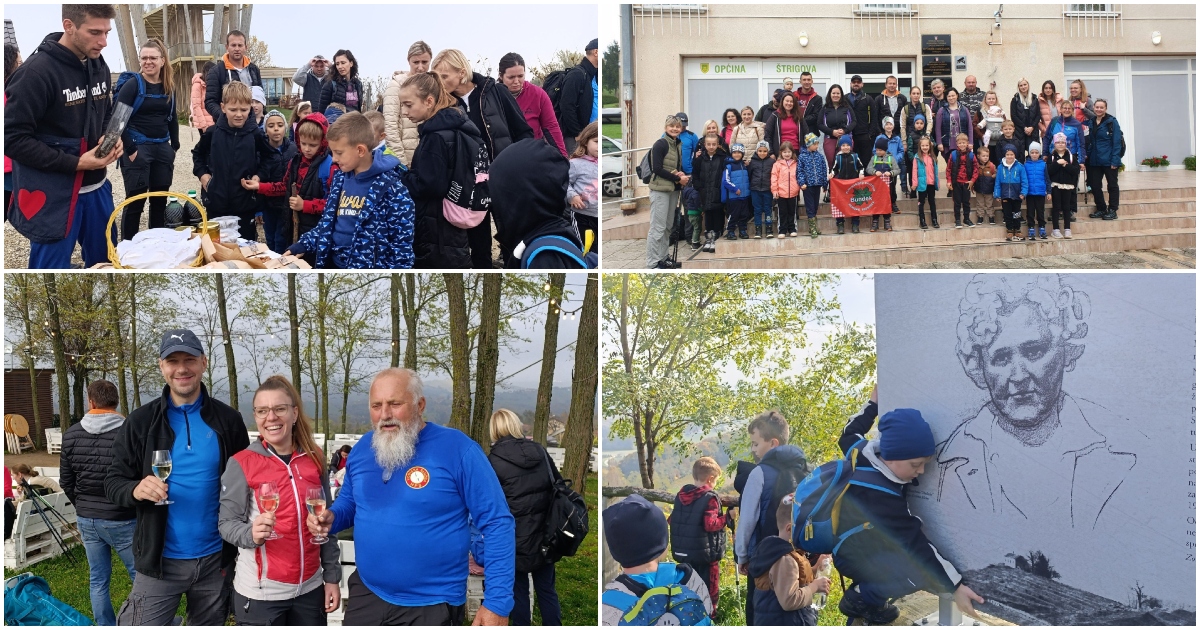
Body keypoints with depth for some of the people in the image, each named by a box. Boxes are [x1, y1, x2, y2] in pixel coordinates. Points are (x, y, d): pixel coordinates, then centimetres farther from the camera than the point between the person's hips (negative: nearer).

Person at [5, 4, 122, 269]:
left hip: (96, 187, 7)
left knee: (105, 261, 18)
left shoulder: (99, 66, 5)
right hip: (53, 196, -7)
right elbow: (13, 138, -17)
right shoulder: (37, 72, -18)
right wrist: (76, 163, -22)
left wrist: (112, 139, -3)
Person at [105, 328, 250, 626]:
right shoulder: (141, 421, -2)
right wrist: (136, 489, -23)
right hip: (160, 560, -1)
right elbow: (113, 482, 0)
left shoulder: (228, 419, 0)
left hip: (216, 559, 1)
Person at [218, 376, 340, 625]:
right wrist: (252, 534, -28)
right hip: (260, 594, -3)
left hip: (309, 589, 3)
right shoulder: (241, 463, -8)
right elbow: (227, 523, -7)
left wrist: (332, 576, 8)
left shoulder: (315, 459, 2)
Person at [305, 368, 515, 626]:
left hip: (432, 605, -5)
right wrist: (331, 518, -4)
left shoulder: (457, 449, -16)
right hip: (367, 595, 5)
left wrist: (497, 601, -18)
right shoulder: (362, 449, 2)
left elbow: (497, 523, -14)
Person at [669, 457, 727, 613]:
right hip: (706, 552, -6)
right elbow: (710, 524, -24)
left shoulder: (681, 495, 5)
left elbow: (672, 521, 12)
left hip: (683, 551, 6)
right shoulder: (710, 497, -15)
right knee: (709, 590, 6)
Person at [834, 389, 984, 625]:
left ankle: (866, 591, 19)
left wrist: (873, 405, 20)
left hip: (857, 541, 9)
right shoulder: (882, 499, -38)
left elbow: (849, 435, 10)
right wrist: (955, 586, -33)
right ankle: (860, 598, -3)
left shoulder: (866, 457, -15)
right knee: (922, 570, -26)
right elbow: (917, 547, -36)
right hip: (854, 557, -9)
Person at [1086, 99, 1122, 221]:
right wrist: (1087, 154, 3)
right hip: (1095, 160, 6)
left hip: (1109, 160, -6)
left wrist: (1115, 160, -17)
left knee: (1112, 185, 5)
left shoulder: (1112, 122, -8)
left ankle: (1112, 210, 11)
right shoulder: (1092, 123, 9)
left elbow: (1117, 142, -11)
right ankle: (1101, 209, 21)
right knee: (1095, 186, 8)